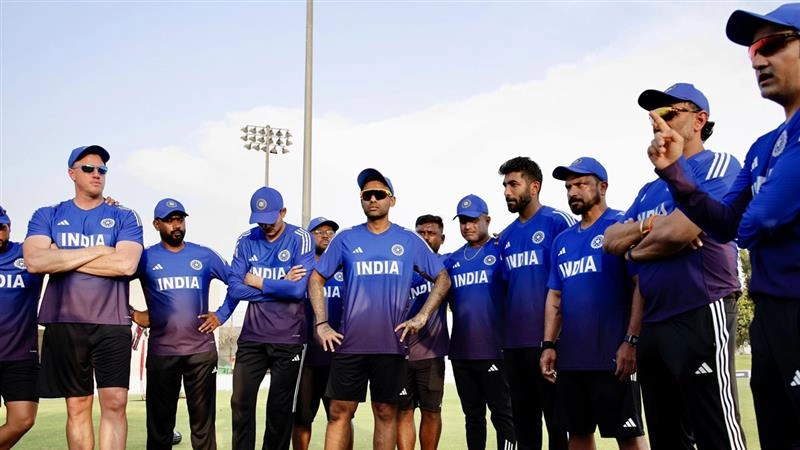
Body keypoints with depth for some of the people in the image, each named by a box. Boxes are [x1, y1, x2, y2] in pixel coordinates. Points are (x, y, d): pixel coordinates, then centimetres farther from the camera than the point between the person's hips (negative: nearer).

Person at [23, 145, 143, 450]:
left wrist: (62, 259, -8)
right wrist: (98, 251, -10)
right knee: (77, 405, 9)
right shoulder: (47, 216, 8)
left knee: (115, 402, -7)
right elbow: (34, 261, -10)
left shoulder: (124, 218, 4)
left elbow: (126, 264, -13)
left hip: (112, 323, -1)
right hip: (64, 323, 2)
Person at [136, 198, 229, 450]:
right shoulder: (146, 258, 2)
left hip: (201, 350, 1)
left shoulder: (205, 256, 6)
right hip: (161, 352, 0)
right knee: (160, 420, 10)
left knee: (203, 419, 7)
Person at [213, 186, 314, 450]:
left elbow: (298, 289, -18)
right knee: (241, 402, 5)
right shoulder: (246, 240, 4)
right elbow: (235, 288, -5)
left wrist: (257, 282, -7)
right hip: (252, 336, 3)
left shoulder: (300, 239, -6)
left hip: (288, 339, -3)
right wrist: (279, 286, -12)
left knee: (280, 407, 9)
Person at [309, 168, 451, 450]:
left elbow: (442, 279, 7)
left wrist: (422, 316, -4)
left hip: (391, 343, 0)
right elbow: (316, 279, 8)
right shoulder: (345, 239, 4)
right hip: (350, 342, 0)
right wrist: (321, 324, -2)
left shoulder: (409, 241, 4)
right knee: (340, 412, 2)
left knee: (386, 413, 9)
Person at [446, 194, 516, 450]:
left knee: (501, 414, 3)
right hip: (461, 351, 5)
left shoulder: (501, 251, -3)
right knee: (473, 415, 16)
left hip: (494, 349, -5)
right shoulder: (452, 260, 13)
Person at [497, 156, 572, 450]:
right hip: (513, 340, 7)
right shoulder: (506, 237, 14)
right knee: (523, 417, 15)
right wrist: (504, 331, 14)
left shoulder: (558, 222, -7)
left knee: (556, 416, 4)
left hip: (548, 337, -7)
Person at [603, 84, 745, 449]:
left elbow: (678, 232, -17)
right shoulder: (650, 190, 20)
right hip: (653, 326, 9)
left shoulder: (718, 166, -4)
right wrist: (649, 226, -7)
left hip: (700, 318, -8)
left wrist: (634, 249, 2)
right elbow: (610, 240, 11)